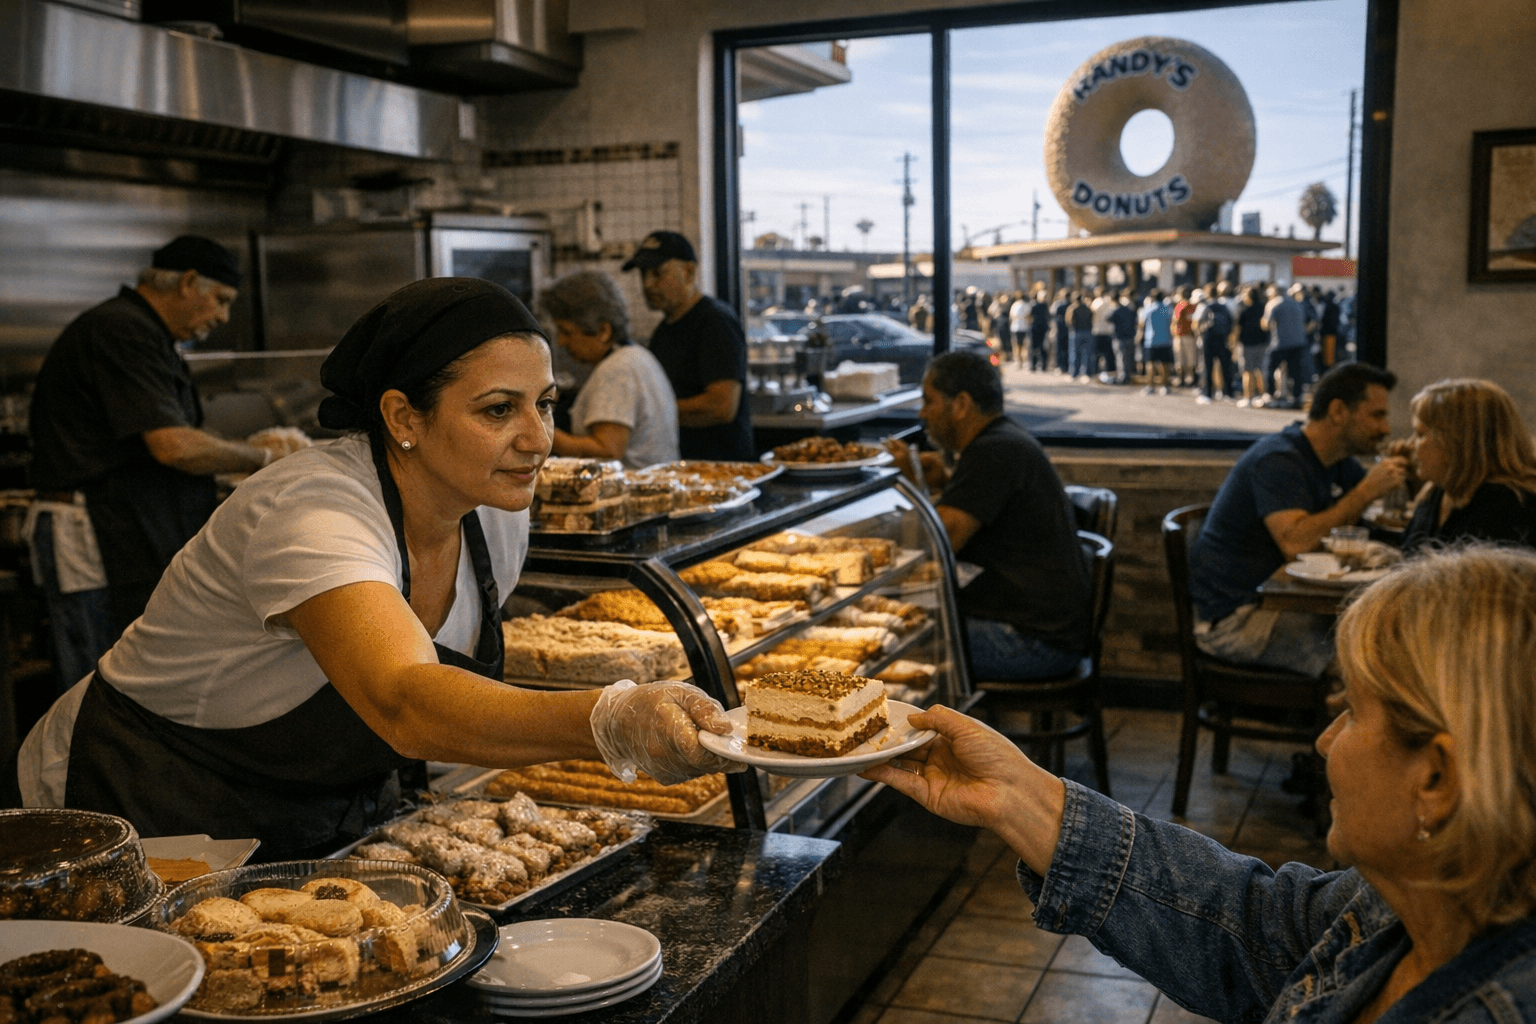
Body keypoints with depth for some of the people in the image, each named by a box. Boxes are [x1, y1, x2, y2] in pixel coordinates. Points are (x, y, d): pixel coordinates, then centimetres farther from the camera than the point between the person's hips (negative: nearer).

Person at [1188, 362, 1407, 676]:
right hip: (1233, 617, -9)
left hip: (1277, 599, 9)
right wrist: (1367, 490, -25)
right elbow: (1295, 541, -32)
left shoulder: (1337, 461, 12)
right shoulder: (1278, 460, -18)